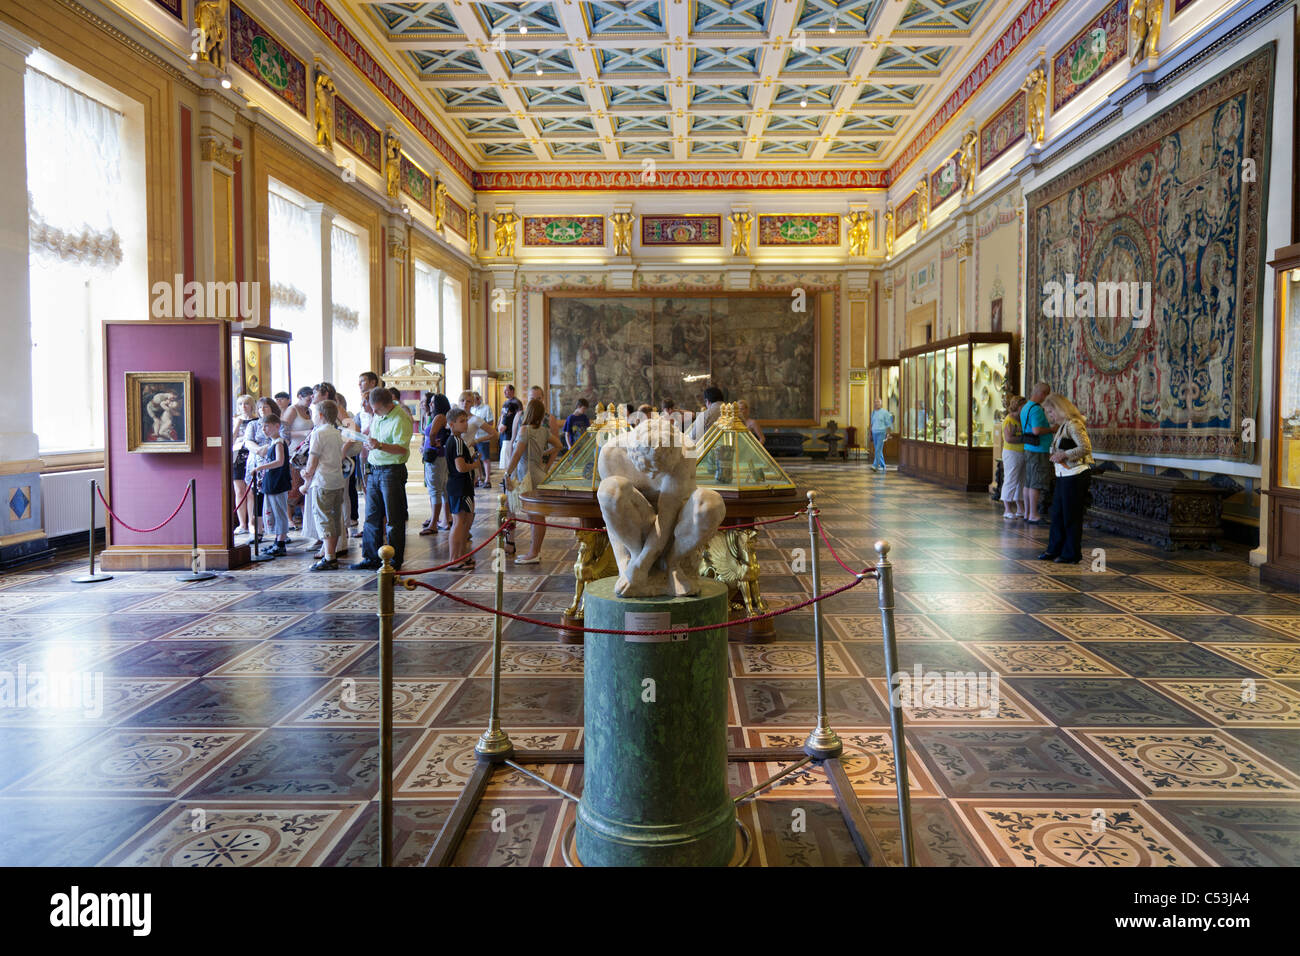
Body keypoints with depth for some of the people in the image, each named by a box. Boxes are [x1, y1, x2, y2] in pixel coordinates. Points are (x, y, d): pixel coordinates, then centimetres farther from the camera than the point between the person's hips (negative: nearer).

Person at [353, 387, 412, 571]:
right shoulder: (377, 415, 11)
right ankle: (371, 558, 19)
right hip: (373, 470, 8)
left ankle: (394, 561, 7)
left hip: (392, 471, -8)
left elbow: (402, 448, -23)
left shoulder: (400, 419, -14)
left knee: (393, 519, -1)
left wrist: (379, 446, -34)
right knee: (372, 516, 11)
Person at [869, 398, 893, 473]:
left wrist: (888, 434, -13)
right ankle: (882, 467, 18)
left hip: (882, 433, -6)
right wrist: (870, 434, 15)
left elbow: (888, 424, -7)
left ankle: (875, 465, -22)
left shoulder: (885, 412, -6)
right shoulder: (873, 413, 12)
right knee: (878, 450, 9)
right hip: (874, 433, 6)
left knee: (878, 449, -16)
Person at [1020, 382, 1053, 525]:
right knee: (1036, 483, -7)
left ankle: (1027, 513, 15)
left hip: (1028, 449, 10)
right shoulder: (1036, 409, -15)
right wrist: (1052, 429, -10)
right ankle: (1033, 515, -5)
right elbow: (1037, 430, -25)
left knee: (1029, 483, 11)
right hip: (1038, 449, -10)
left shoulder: (1026, 407, 17)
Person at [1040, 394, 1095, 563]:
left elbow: (1086, 448, -21)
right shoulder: (1062, 426, 16)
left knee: (1071, 516, -2)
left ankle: (1071, 554, 7)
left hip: (1076, 476, -10)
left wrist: (1064, 455, -20)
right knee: (1057, 514, 12)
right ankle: (1055, 550, 20)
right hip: (1064, 476, 10)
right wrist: (1054, 455, 8)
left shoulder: (1073, 424, -14)